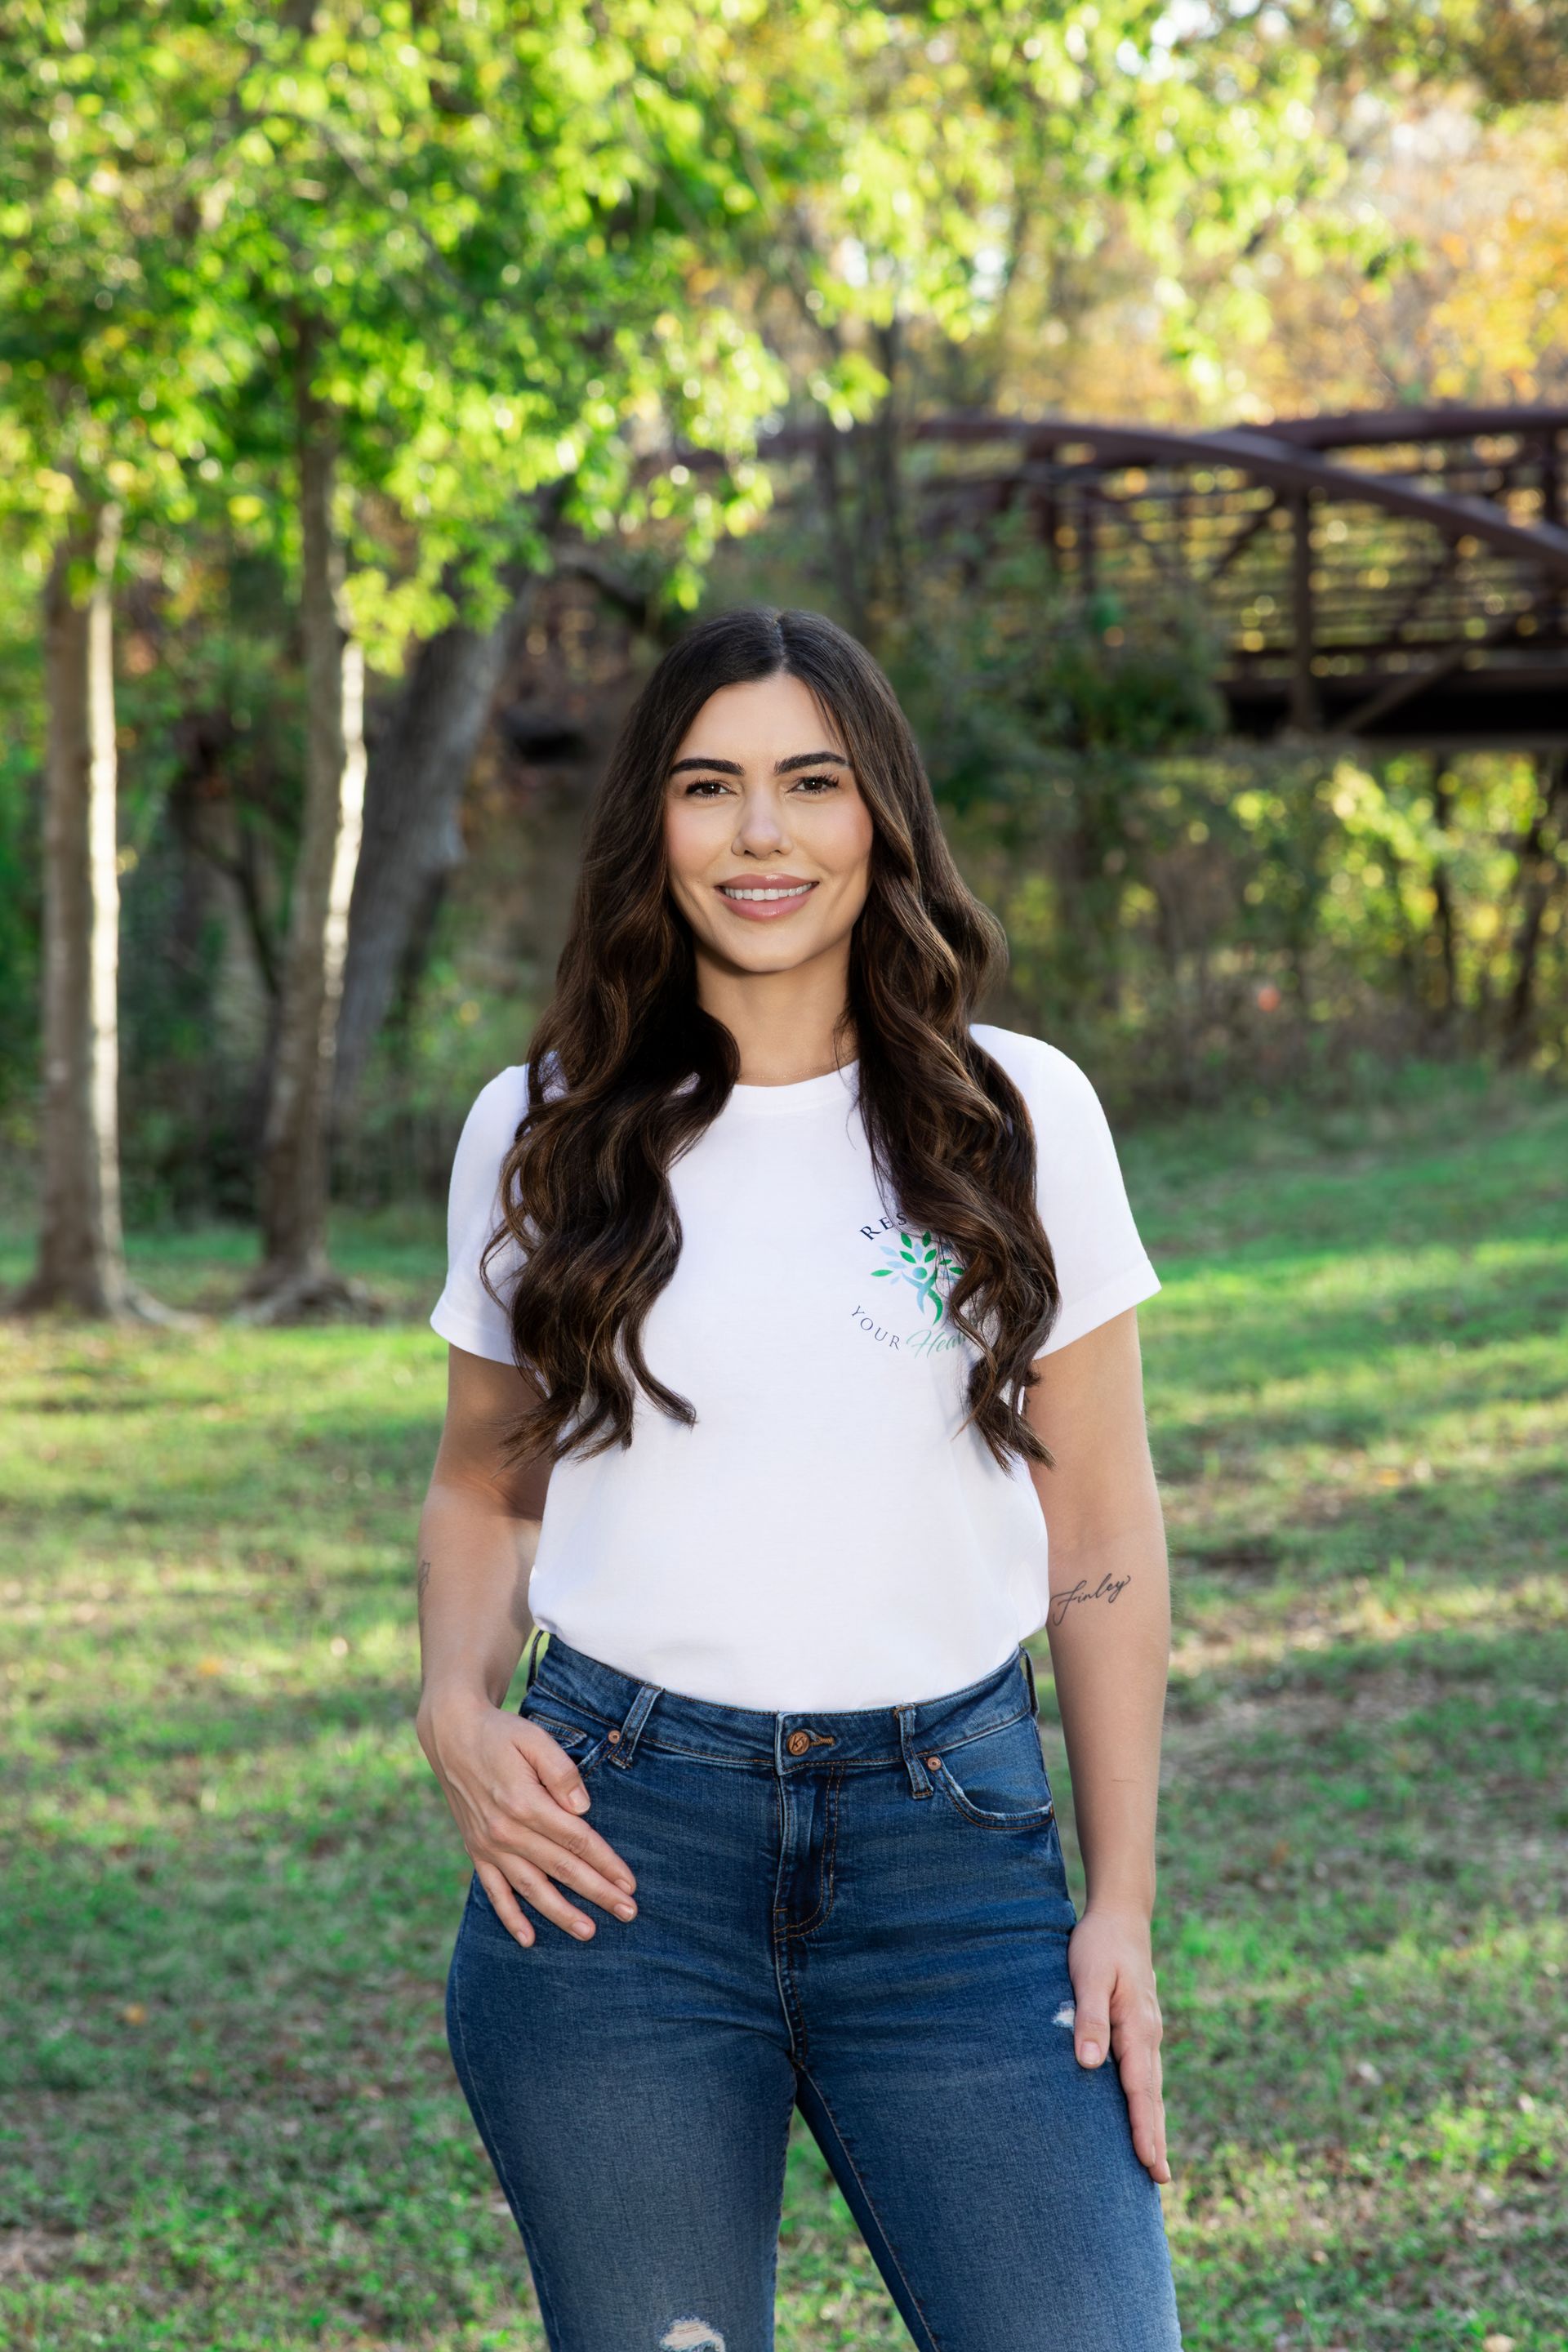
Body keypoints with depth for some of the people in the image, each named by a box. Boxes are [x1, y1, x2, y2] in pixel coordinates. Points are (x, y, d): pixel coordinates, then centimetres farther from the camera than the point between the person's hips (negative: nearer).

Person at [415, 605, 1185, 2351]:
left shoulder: (1021, 1115, 4)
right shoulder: (540, 1132, 6)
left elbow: (1098, 1527, 6)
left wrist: (1123, 1906, 2)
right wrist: (457, 1711, -4)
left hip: (952, 1835, 0)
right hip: (615, 1832, 1)